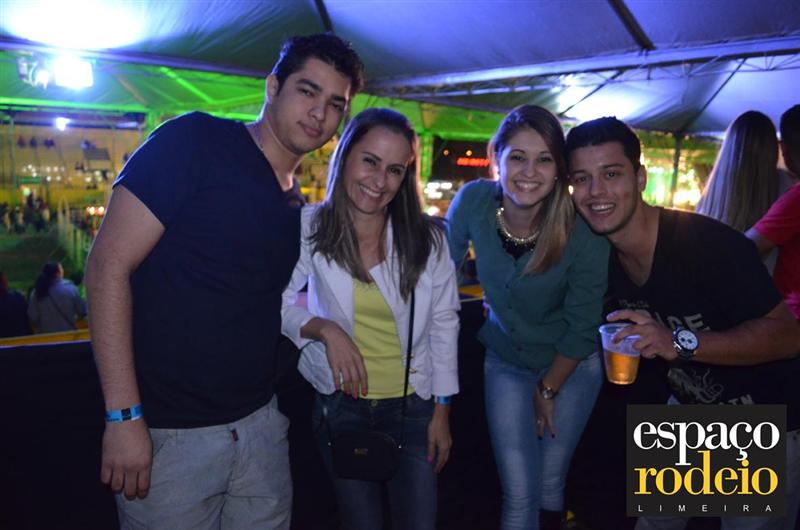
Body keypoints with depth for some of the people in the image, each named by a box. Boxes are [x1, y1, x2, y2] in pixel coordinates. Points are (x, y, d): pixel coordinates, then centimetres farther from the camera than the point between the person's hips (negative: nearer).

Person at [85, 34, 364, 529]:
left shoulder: (296, 203, 8)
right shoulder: (195, 142, -11)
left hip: (260, 424, 6)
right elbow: (109, 264, -16)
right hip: (168, 433, -6)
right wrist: (124, 416, -18)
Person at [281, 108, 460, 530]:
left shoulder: (427, 237, -8)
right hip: (340, 404, 0)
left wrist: (441, 411, 2)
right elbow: (280, 301, -1)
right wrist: (324, 328, -20)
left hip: (412, 405, 1)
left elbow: (443, 324, 0)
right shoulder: (310, 228, -11)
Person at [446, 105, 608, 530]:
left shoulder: (583, 232, -25)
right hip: (505, 362, 1)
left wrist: (548, 390, -3)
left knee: (551, 482, 14)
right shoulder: (473, 202, -20)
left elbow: (582, 328, -13)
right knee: (519, 493, 1)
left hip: (571, 365, -1)